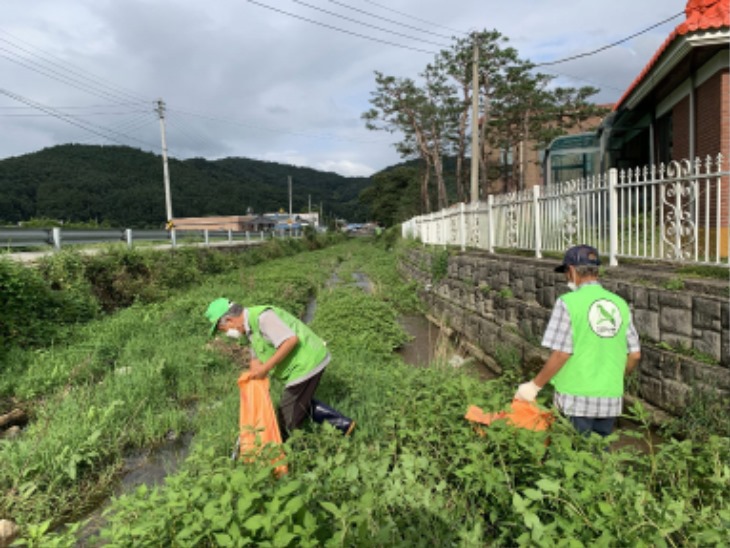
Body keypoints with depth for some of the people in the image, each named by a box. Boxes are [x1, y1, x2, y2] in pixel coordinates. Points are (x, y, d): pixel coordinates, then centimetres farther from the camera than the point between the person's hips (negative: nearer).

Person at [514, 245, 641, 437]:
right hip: (611, 399, 5)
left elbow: (561, 354, -15)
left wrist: (534, 386, -6)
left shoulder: (568, 302, -11)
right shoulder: (620, 304, 4)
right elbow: (635, 355, 8)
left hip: (576, 399, -5)